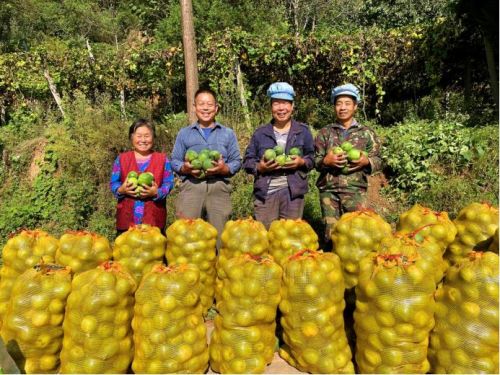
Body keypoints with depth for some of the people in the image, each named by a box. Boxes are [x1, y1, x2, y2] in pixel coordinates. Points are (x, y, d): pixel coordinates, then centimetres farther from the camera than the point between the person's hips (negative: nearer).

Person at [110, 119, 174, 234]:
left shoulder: (162, 159, 7)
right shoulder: (122, 159, 9)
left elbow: (168, 183, 3)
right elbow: (113, 183, 10)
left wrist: (156, 192, -17)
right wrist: (121, 190, -13)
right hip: (127, 217, 1)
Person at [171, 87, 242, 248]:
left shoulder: (228, 133, 13)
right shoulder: (184, 133, 14)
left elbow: (237, 161, 8)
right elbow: (174, 161, 11)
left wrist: (224, 168, -13)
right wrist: (185, 168, -11)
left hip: (219, 187, 0)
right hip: (191, 187, 0)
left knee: (218, 235, 5)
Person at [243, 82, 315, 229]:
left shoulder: (303, 131, 6)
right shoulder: (260, 133, 6)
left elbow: (312, 158, 11)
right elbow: (247, 161, 8)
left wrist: (302, 162, -11)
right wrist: (259, 167, -12)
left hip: (293, 192, 0)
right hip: (265, 192, 0)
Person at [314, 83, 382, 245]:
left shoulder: (367, 133, 7)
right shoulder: (325, 132, 8)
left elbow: (378, 161, 7)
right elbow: (315, 161, 7)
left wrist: (366, 161, -14)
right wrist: (326, 161, -14)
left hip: (355, 190, 0)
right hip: (328, 189, 1)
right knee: (331, 232, 5)